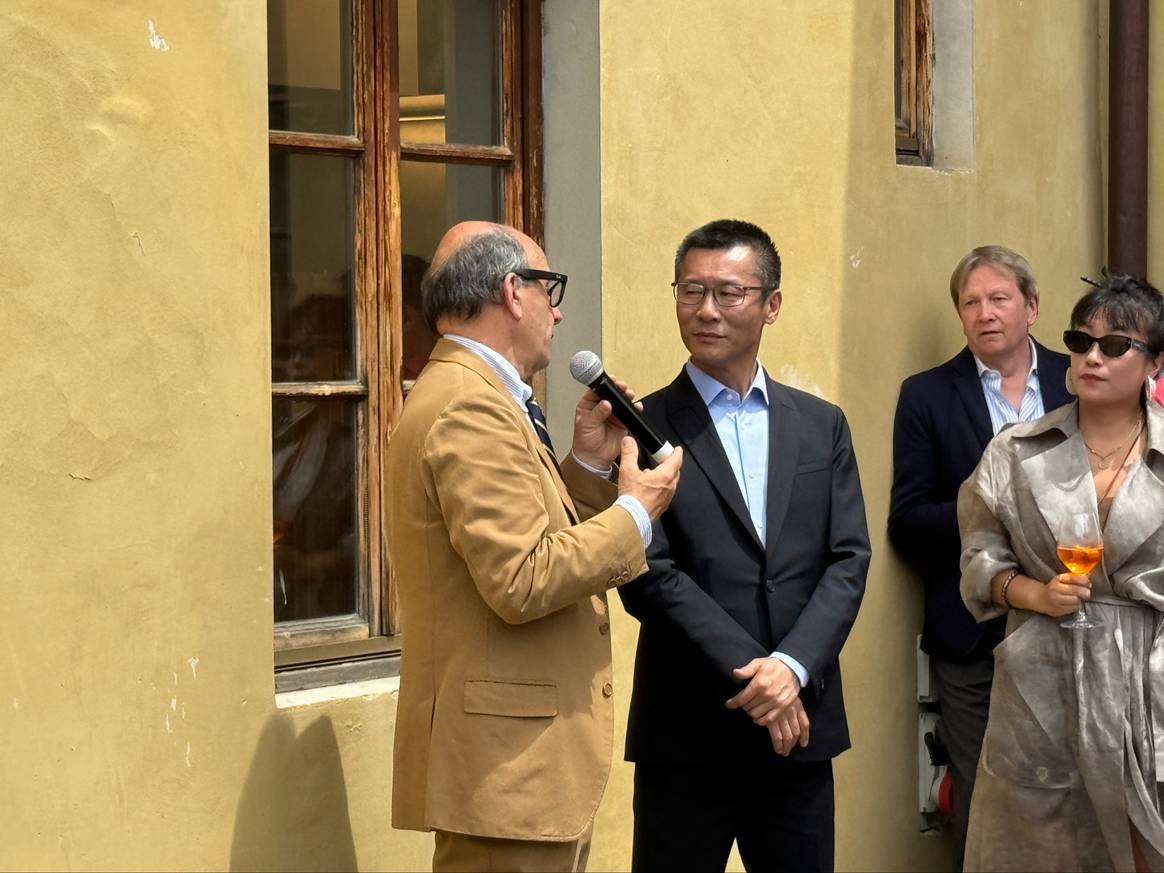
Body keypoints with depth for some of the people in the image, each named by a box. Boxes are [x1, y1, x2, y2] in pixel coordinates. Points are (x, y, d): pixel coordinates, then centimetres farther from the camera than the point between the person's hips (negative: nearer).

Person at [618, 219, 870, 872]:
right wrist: (751, 674, -14)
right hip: (686, 733, -3)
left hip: (799, 726, 3)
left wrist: (792, 665, -12)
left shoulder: (821, 425, 11)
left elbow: (848, 560, 4)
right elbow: (649, 575, -8)